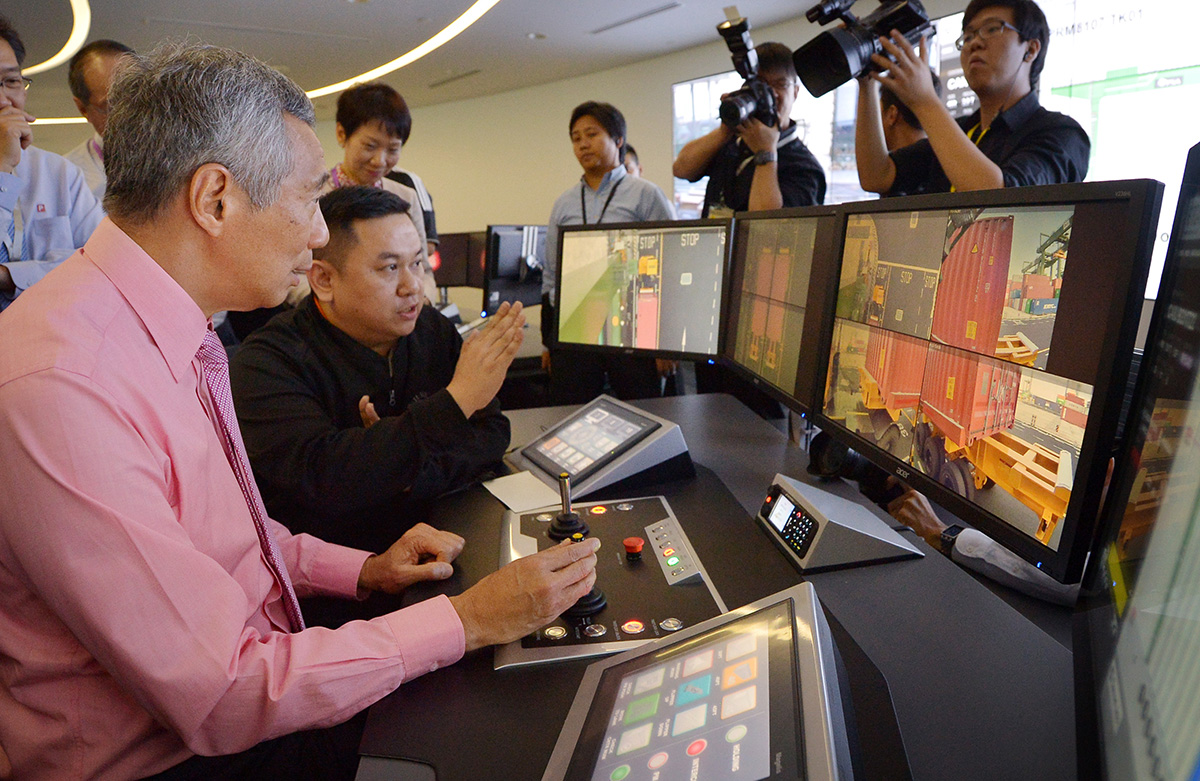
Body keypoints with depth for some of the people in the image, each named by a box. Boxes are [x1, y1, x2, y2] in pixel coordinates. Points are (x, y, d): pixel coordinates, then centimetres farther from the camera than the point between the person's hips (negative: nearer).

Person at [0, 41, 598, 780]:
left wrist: (363, 569, 1)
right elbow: (221, 699, -26)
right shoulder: (60, 389, -29)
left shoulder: (179, 333, 1)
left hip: (255, 673, 7)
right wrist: (467, 619, -22)